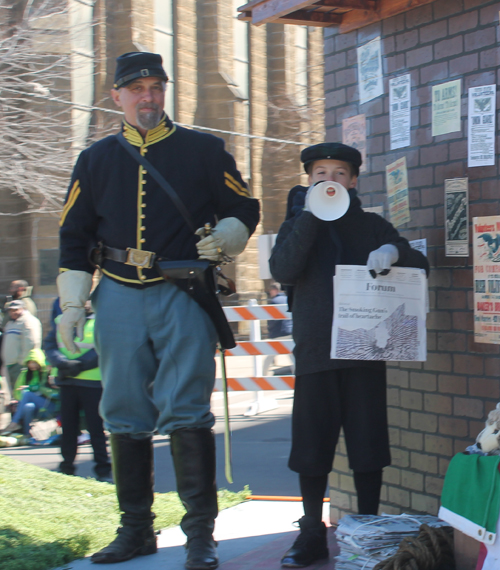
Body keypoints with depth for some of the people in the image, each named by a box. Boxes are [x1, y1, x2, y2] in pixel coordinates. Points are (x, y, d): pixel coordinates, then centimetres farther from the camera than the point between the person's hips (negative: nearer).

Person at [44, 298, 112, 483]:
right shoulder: (60, 321, 13)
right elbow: (49, 345, 6)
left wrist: (79, 365, -16)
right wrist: (63, 363, -13)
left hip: (92, 382, -3)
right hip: (66, 381, 3)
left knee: (95, 426, -5)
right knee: (68, 426, 7)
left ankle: (103, 469, -1)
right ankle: (66, 467, 17)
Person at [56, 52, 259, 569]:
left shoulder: (203, 151, 6)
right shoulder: (96, 159, 12)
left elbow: (244, 209, 12)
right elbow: (74, 236, 14)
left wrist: (222, 239, -10)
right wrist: (72, 304, 7)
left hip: (183, 295, -3)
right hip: (119, 299, 3)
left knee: (186, 412, -10)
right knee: (124, 415, 6)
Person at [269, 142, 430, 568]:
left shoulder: (371, 225, 12)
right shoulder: (298, 225, 11)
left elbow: (420, 264, 9)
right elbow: (282, 271, -7)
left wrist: (394, 251, -14)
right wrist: (311, 216, -14)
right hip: (315, 350, 0)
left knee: (367, 443, 0)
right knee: (311, 443, 1)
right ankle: (312, 533, 11)